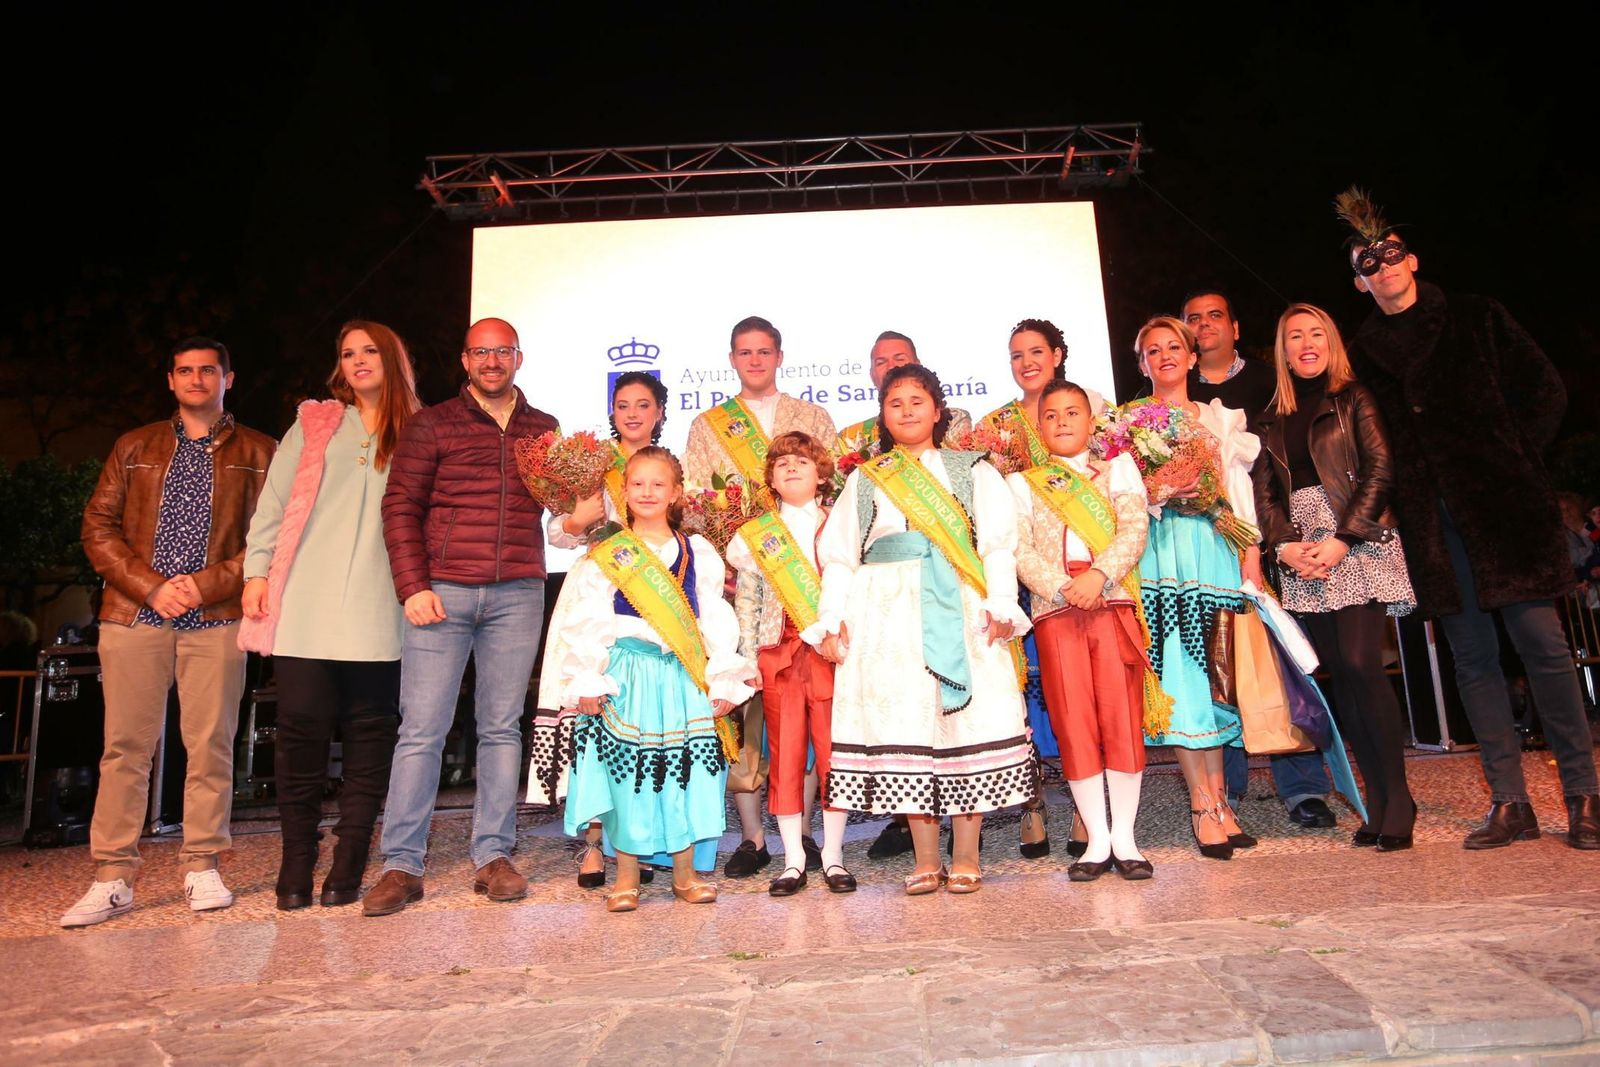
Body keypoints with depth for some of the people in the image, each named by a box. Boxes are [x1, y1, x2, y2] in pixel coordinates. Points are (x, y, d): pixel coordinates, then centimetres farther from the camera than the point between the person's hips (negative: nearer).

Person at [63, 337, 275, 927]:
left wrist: (206, 585, -10)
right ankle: (112, 878, 9)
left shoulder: (258, 453, 10)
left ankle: (201, 868, 11)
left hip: (217, 619, -2)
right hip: (134, 614, 2)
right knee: (125, 747, 2)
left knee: (211, 745, 0)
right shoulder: (134, 448, 17)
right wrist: (151, 588, -5)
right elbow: (98, 528, 10)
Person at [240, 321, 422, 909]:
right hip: (305, 606, 1)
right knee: (302, 729, 0)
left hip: (378, 613, -1)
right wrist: (257, 571, 3)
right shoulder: (314, 423, 15)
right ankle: (296, 868, 13)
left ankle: (347, 870, 10)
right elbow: (273, 502, 12)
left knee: (369, 734, 1)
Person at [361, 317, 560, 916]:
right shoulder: (432, 425, 7)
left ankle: (493, 856, 14)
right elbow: (400, 507, 3)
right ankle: (401, 865, 8)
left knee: (501, 727, 6)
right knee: (421, 729, -2)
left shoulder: (543, 430, 15)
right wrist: (413, 587, -7)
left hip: (518, 595, 2)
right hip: (442, 591, -2)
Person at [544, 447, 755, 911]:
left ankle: (685, 873, 19)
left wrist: (723, 681, 2)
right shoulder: (605, 557, 3)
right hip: (629, 676, -1)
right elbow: (589, 624, 0)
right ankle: (626, 877, 16)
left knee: (684, 775, 5)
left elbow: (715, 621, 7)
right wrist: (587, 682, -8)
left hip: (684, 678, 2)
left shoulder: (698, 553, 8)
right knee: (626, 772, 2)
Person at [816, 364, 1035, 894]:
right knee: (903, 724, -1)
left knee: (967, 720, -4)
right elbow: (838, 554, 11)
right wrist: (833, 619, 0)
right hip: (888, 615, 1)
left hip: (959, 611, -1)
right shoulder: (863, 481, 17)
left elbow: (997, 545, 4)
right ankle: (926, 861, 9)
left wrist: (1001, 607, -10)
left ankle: (965, 858, 8)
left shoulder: (973, 471, 13)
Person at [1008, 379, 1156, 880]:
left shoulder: (1118, 469, 16)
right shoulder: (1021, 483, 15)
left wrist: (1099, 576, -16)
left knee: (1122, 717, -2)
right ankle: (1098, 839, 9)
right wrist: (1061, 587, -15)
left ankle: (1124, 837, 8)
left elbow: (1135, 530, 1)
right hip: (1054, 610, 0)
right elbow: (1019, 549, 2)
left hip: (1114, 601, 0)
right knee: (1073, 722, 0)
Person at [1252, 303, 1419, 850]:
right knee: (1339, 674, 1)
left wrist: (1343, 538, -14)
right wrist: (1285, 545, -8)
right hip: (1300, 553, 4)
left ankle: (1398, 798, -1)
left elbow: (1379, 471, -4)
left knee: (1360, 664, -13)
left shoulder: (1353, 398, 6)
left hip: (1358, 542, -4)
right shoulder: (1272, 419, 17)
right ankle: (1377, 801, 8)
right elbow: (1264, 492, 9)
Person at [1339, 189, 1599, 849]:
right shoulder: (1362, 355, 12)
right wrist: (1399, 505, 1)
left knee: (1541, 642, -3)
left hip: (1503, 505, -2)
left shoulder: (1476, 318, 7)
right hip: (1434, 522, 2)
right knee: (1473, 657, 3)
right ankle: (1509, 802, 9)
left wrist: (1518, 461, -2)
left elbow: (1545, 390, 7)